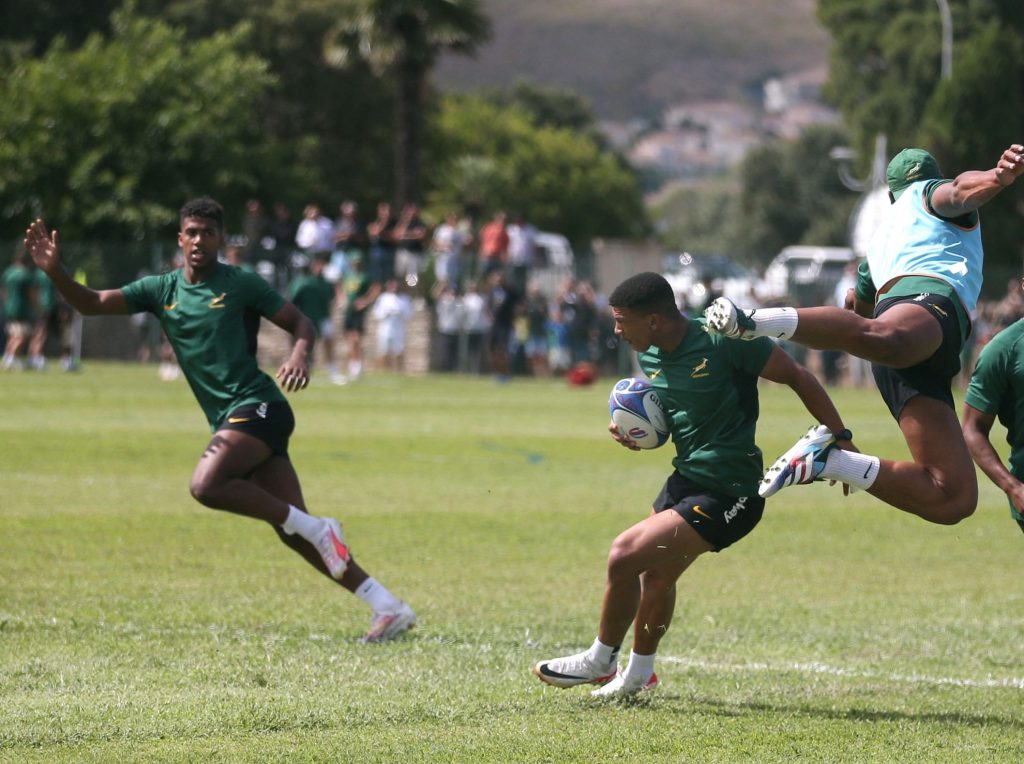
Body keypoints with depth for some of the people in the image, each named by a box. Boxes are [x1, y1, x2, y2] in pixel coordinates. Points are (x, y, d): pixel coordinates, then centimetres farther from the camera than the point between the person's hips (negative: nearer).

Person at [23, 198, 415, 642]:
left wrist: (300, 354, -20)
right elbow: (92, 303, 6)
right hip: (228, 420, 6)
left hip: (258, 406, -6)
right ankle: (389, 608, 2)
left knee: (206, 485, -28)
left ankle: (316, 528, -15)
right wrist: (54, 272, -11)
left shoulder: (240, 285, -1)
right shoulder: (161, 290, 12)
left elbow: (301, 323, 1)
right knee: (293, 532, 0)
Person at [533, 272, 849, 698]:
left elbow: (798, 378, -13)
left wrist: (840, 439, -15)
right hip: (685, 479, 9)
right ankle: (639, 673, 46)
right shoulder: (650, 356, 3)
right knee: (655, 575, 23)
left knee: (624, 556, -13)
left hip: (726, 495, -9)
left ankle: (600, 662, 7)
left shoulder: (723, 342, -21)